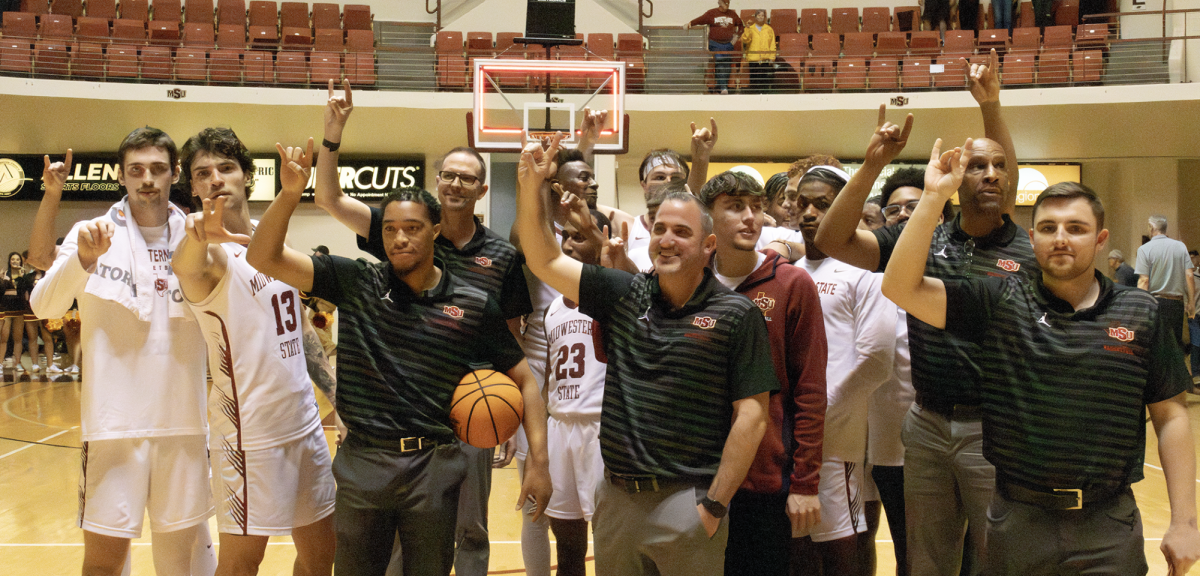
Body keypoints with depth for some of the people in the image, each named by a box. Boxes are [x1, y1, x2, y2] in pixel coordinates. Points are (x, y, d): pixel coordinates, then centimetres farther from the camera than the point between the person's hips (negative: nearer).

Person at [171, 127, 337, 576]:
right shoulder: (211, 253, -12)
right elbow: (186, 265, -39)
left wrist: (333, 390, 15)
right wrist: (199, 237, -61)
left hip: (304, 420, 7)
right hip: (250, 432, -7)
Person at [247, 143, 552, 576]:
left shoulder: (475, 305, -3)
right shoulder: (356, 283, -1)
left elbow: (523, 380, 2)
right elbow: (264, 258, -7)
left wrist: (538, 459, -8)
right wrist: (291, 193, -22)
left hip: (433, 469, 0)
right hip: (362, 463, 1)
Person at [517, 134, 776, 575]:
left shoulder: (737, 315, -7)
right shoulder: (626, 296, 6)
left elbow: (751, 416, -9)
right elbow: (544, 260, 6)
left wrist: (715, 505, -11)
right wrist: (530, 187, -6)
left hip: (686, 501, -4)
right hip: (616, 498, 4)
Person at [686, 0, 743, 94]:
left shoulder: (732, 14, 11)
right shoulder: (712, 13, 1)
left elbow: (741, 24, 22)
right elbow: (700, 19, -6)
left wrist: (737, 35, 10)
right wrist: (690, 24, -21)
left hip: (728, 45, 4)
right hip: (715, 45, -4)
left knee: (727, 66, 3)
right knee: (719, 64, -16)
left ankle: (725, 86, 8)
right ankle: (722, 87, -18)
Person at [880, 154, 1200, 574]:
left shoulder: (1141, 314, 1)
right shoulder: (1000, 302, -2)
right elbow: (901, 287, -12)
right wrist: (934, 197, -17)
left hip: (1111, 529, 0)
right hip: (1019, 522, 0)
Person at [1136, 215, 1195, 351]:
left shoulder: (1144, 249, -5)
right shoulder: (1180, 246, 5)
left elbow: (1144, 280, -11)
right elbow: (1189, 276, 3)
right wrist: (1190, 303, 8)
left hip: (1155, 301, -3)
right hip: (1177, 303, 4)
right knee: (1176, 342, 10)